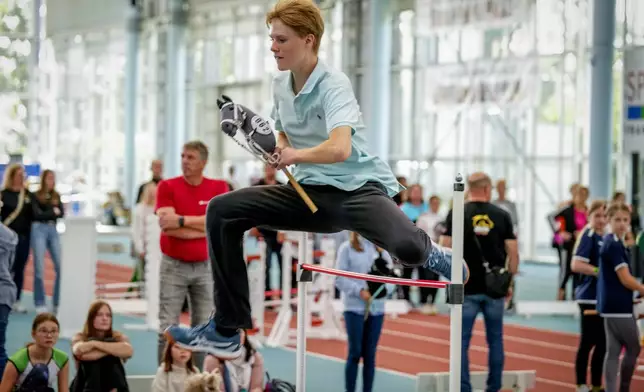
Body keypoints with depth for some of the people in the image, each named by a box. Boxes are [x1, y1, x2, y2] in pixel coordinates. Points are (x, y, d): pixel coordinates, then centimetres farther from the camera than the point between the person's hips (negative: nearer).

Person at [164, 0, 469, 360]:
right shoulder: (281, 84, 6)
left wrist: (297, 154, -25)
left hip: (359, 189, -7)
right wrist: (280, 149, 5)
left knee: (407, 247, -38)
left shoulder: (334, 84, -17)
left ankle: (427, 252, 6)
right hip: (311, 193, 7)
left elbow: (340, 148, -34)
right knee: (222, 211, -7)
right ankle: (227, 332, -3)